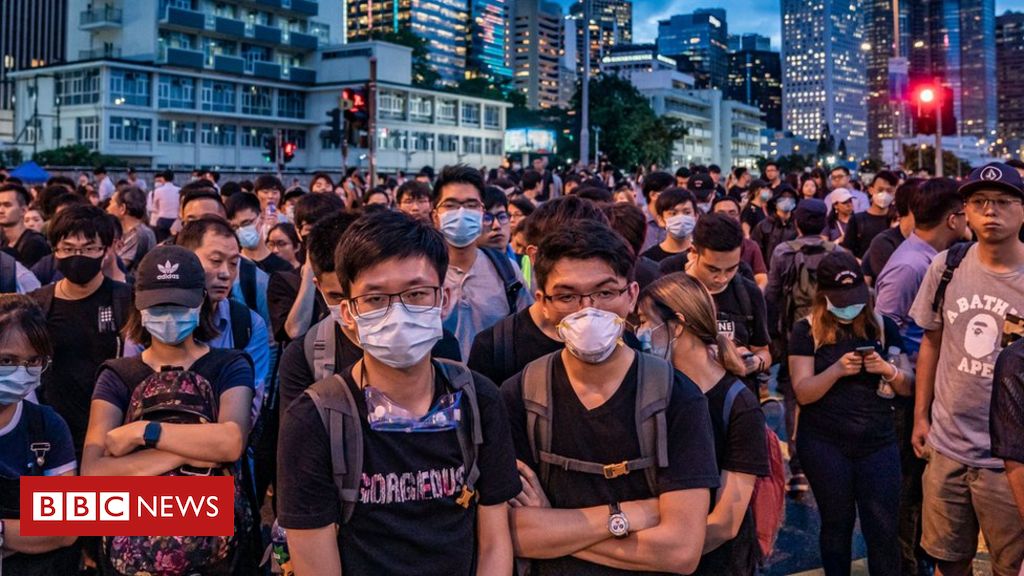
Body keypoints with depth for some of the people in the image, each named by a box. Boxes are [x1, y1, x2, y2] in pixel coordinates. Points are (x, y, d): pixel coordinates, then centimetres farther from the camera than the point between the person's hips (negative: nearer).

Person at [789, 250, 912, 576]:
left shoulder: (883, 327, 4)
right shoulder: (807, 332, -3)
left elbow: (909, 387, 6)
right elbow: (803, 392, -9)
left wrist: (888, 370, -16)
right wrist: (837, 370, -25)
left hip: (878, 443, 2)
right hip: (825, 445, -1)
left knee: (884, 527, 2)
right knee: (837, 522, 12)